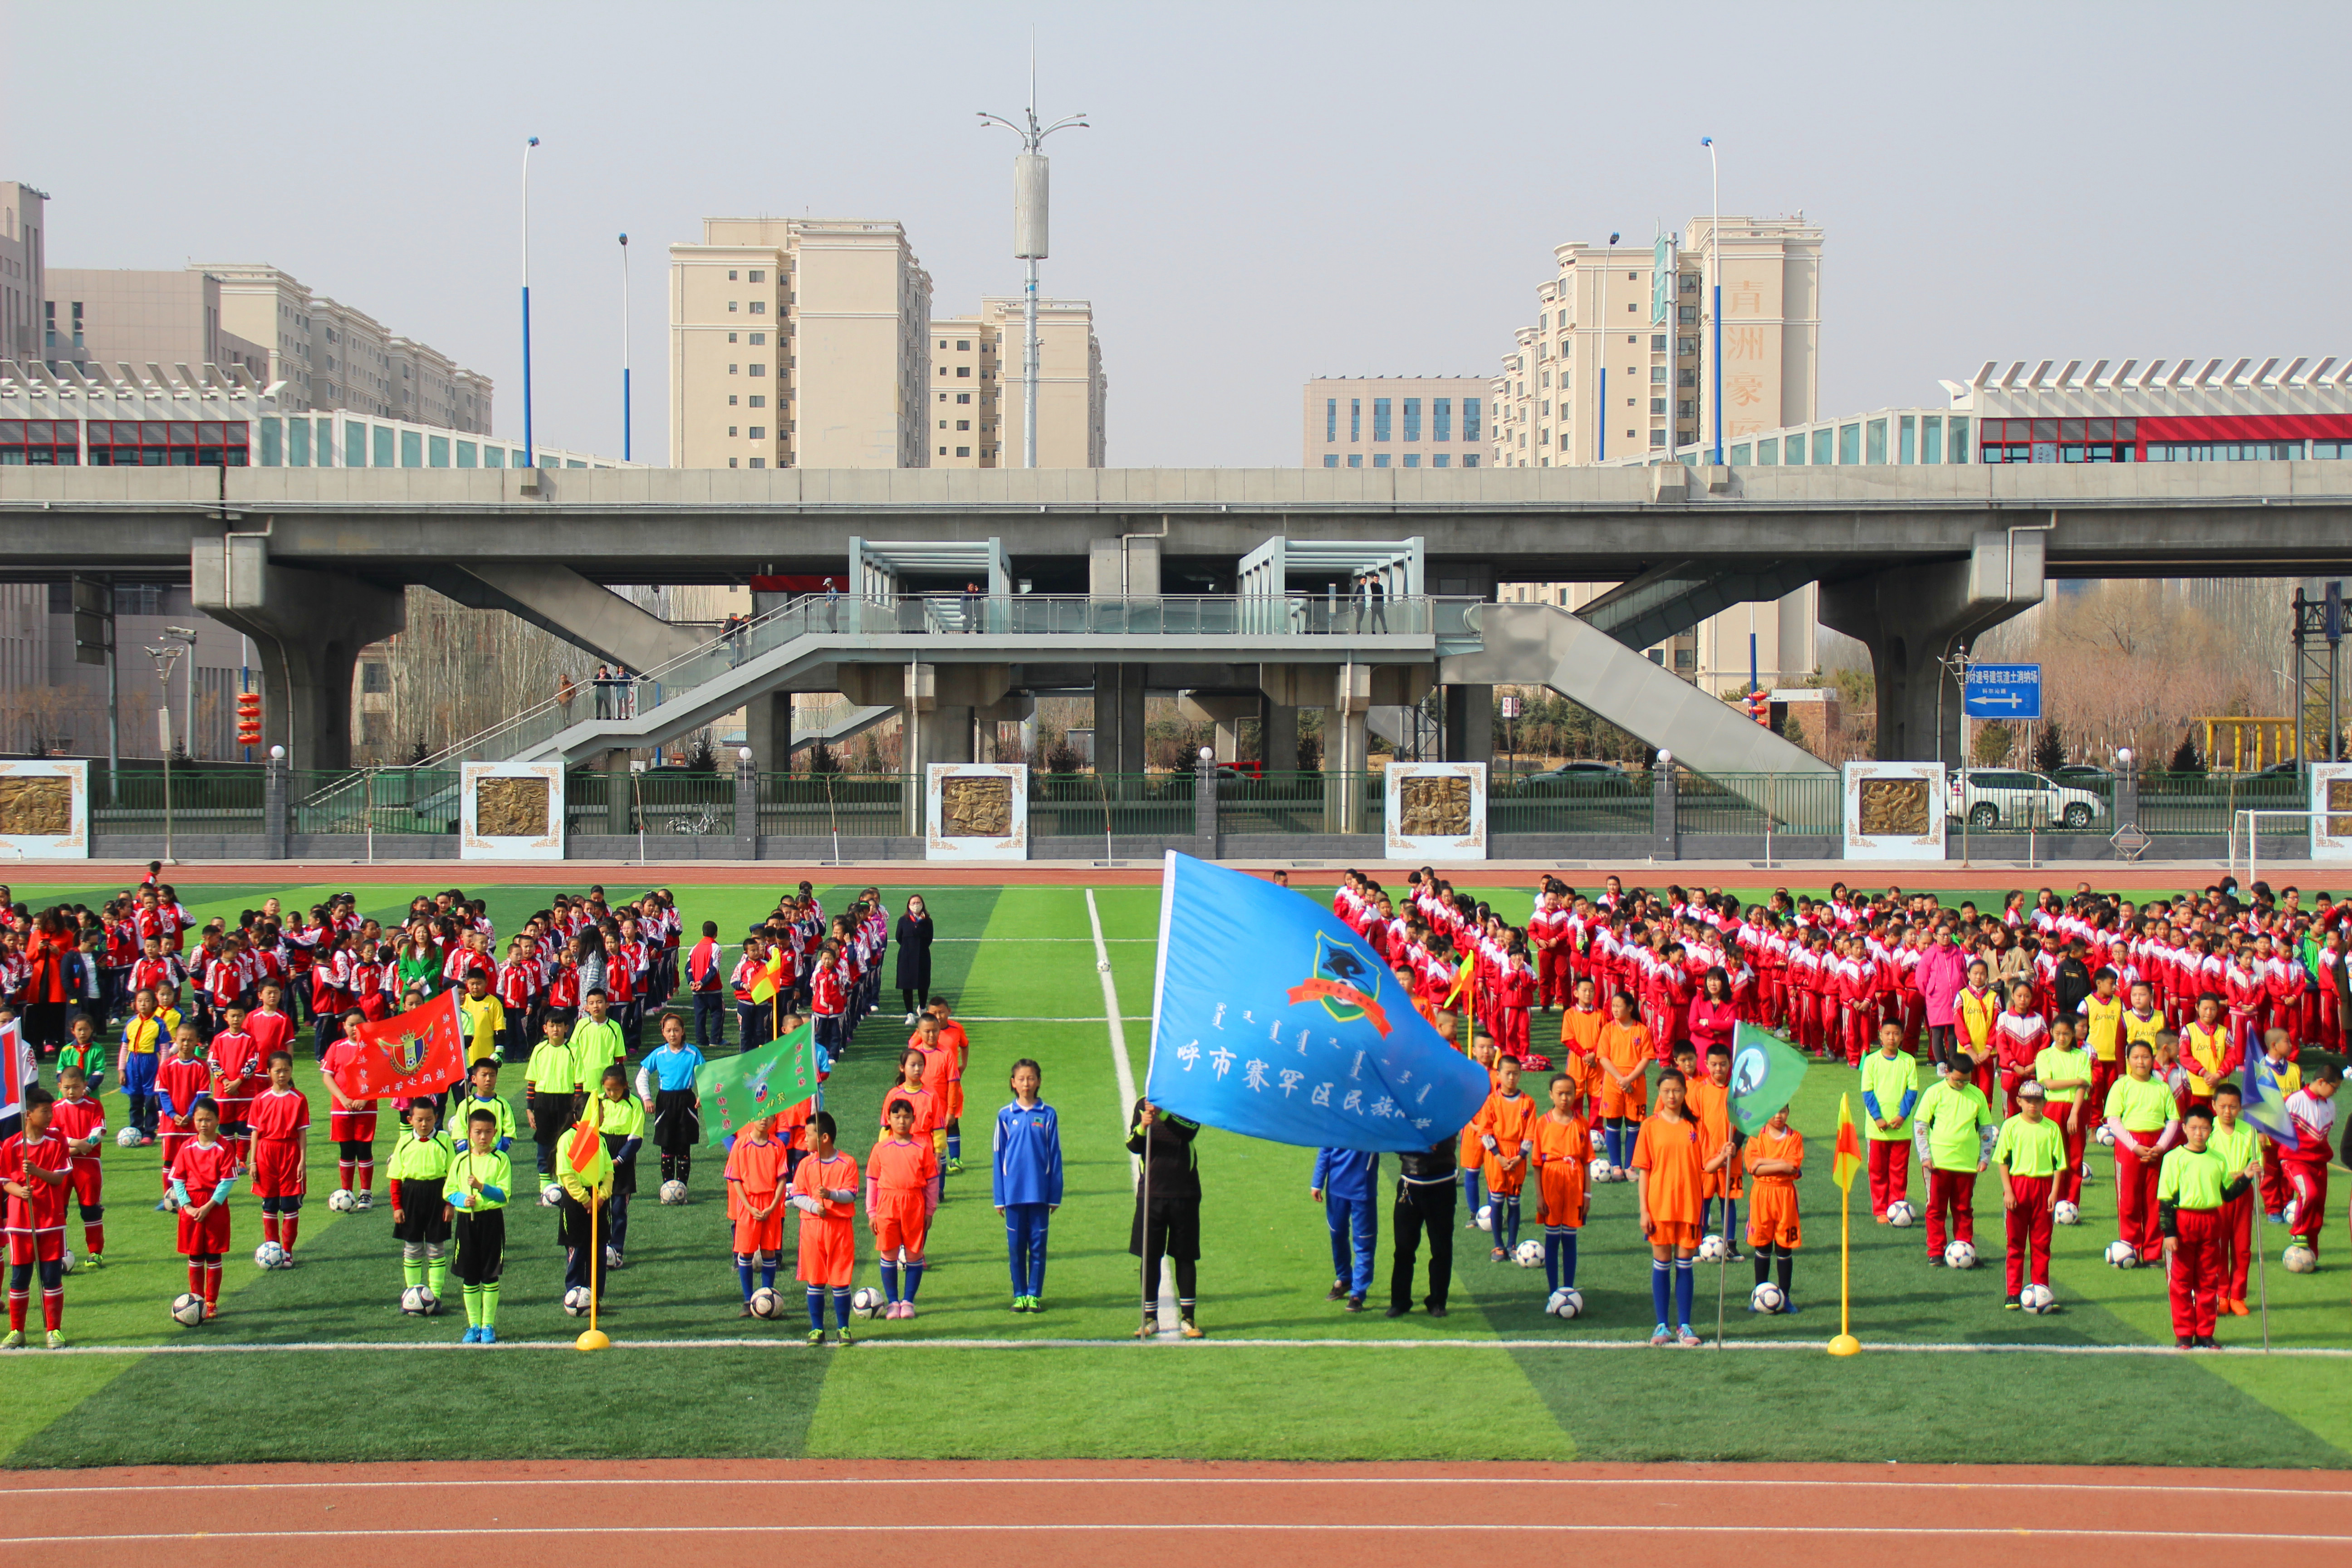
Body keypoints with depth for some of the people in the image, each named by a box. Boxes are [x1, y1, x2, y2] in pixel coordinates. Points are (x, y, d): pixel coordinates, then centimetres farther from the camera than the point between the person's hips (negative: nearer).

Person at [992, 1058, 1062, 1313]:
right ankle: (1020, 1295, 15)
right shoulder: (1006, 1116, 2)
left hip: (1040, 1193, -1)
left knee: (1038, 1245, 4)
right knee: (1016, 1246, 6)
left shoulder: (1048, 1115, 0)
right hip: (1014, 1193, 1)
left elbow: (1055, 1156, 3)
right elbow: (999, 1157, 5)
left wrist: (1055, 1196, 1)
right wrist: (1000, 1197, 3)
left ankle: (1035, 1295, 12)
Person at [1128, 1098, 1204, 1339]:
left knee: (1185, 1256, 5)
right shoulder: (1143, 1105, 6)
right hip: (1151, 1192, 1)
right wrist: (1142, 1127, -20)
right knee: (1149, 1256, 2)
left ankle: (1187, 1318, 13)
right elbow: (1133, 1146, 1)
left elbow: (1191, 1131, -17)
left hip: (1184, 1193, -1)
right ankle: (1150, 1318, 11)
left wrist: (1163, 1116, -33)